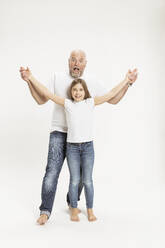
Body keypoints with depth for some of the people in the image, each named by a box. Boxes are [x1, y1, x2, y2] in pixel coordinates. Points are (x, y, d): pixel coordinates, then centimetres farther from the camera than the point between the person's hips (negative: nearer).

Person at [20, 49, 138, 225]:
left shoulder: (92, 81, 5)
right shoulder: (58, 77, 1)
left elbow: (113, 100, 8)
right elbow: (41, 100, 3)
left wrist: (128, 83, -2)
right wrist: (29, 81, -9)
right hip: (59, 133, -2)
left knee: (80, 173, 10)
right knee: (52, 171, -10)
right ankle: (45, 210, 3)